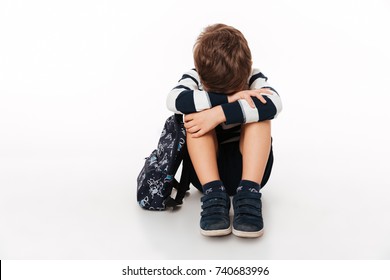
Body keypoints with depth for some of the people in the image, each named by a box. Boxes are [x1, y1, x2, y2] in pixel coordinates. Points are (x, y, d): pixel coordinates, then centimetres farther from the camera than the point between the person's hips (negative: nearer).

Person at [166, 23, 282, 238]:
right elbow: (174, 99, -31)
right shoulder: (195, 78, -7)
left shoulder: (253, 78, -7)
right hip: (205, 170, 0)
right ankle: (213, 194, -34)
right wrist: (228, 99, -35)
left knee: (259, 111, -23)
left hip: (248, 167, 0)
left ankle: (248, 194, -34)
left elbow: (273, 103, -31)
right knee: (195, 112, -23)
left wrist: (219, 114, -39)